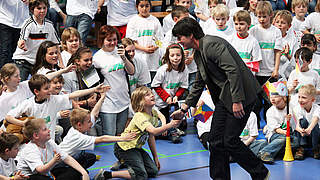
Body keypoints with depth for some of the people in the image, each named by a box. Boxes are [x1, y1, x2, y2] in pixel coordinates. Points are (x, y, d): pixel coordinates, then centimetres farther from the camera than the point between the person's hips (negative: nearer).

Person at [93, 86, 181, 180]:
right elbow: (153, 131, -42)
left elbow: (151, 136, 10)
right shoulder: (140, 117, -25)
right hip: (124, 148, -9)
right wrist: (170, 125, -46)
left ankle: (124, 163, 19)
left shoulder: (154, 113, 2)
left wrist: (155, 157, 11)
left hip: (136, 147, 9)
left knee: (153, 171, 5)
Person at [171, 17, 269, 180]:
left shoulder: (212, 44, -16)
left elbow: (233, 70, -23)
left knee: (230, 140, -9)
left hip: (241, 94, -10)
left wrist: (237, 101, -25)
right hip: (224, 97, 10)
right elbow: (199, 84, 26)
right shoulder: (198, 54, 16)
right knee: (216, 140, 6)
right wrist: (184, 108, 25)